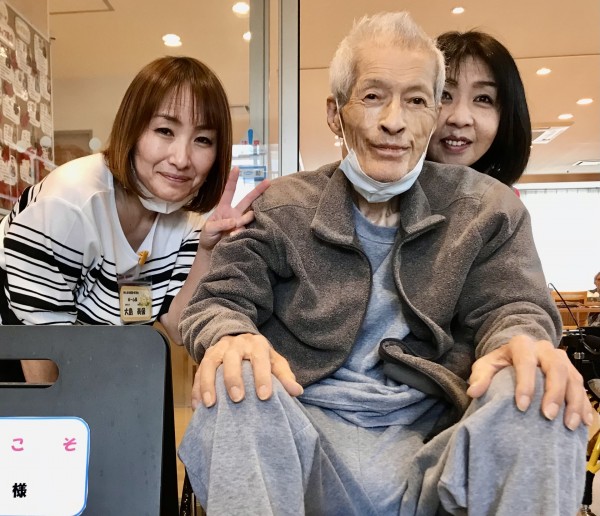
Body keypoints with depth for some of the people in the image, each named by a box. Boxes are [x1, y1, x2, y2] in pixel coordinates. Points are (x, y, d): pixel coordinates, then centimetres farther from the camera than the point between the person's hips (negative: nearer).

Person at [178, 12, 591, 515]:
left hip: (437, 443, 2)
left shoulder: (487, 208, 8)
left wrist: (522, 341, -23)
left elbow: (512, 306, 4)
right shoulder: (282, 209, 4)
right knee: (234, 385, -31)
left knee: (540, 396, -27)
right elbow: (216, 300, 1)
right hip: (306, 442, 0)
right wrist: (231, 335, -25)